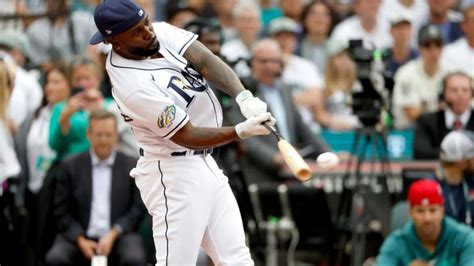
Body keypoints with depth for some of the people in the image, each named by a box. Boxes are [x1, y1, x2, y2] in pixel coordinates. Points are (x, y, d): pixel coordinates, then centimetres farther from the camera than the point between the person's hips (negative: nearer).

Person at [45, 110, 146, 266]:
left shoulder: (132, 166, 7)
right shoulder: (71, 166, 8)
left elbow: (138, 209, 4)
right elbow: (61, 211, 7)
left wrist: (113, 234, -10)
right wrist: (80, 240, -8)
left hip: (119, 235, -1)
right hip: (80, 237, 1)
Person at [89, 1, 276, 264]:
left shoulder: (161, 33, -3)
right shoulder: (134, 87, -25)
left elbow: (206, 62, -13)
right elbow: (187, 136, -22)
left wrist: (243, 97, -30)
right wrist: (242, 131, -33)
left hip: (205, 164, 9)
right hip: (175, 175, -9)